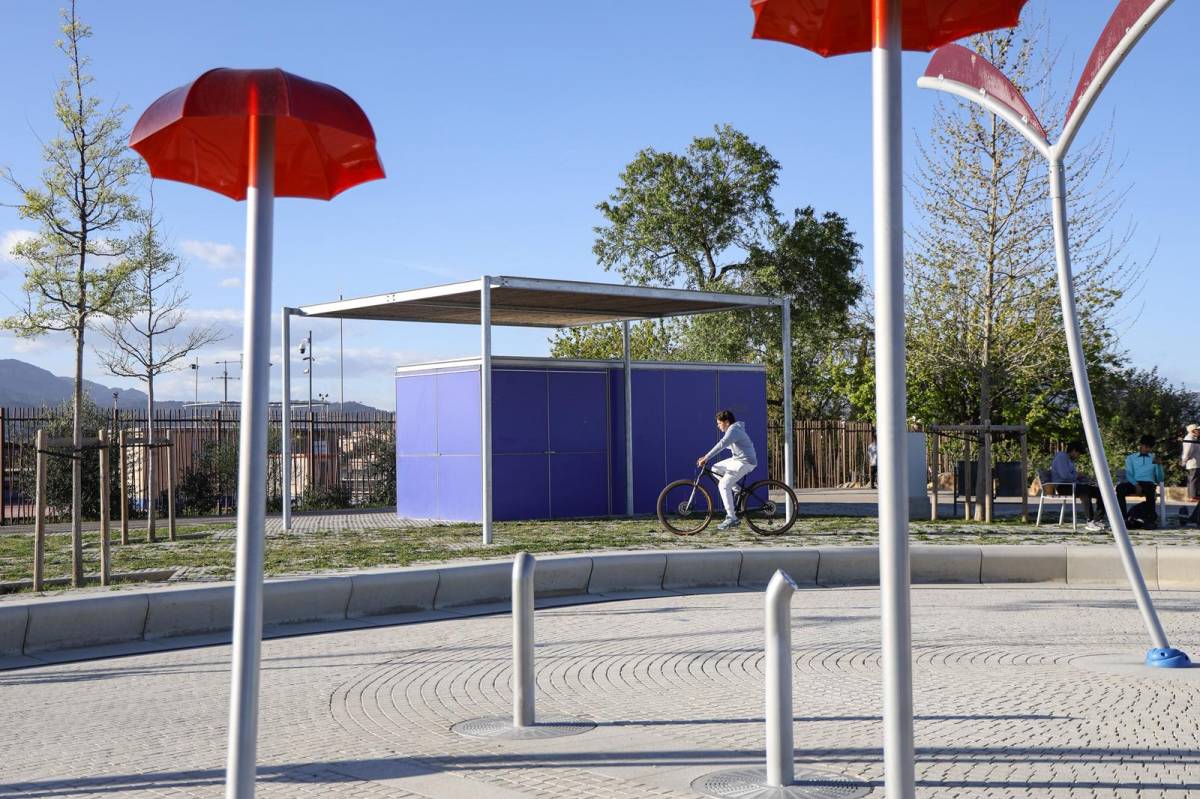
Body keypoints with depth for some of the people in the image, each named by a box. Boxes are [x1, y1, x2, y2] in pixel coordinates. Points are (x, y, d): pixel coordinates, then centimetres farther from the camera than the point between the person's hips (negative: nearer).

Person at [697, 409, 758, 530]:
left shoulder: (733, 430, -18)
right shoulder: (732, 430, 14)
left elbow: (721, 445, -30)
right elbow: (722, 446, 22)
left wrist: (706, 458, -33)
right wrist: (706, 456, 15)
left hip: (745, 462, -10)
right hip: (737, 459, 10)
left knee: (724, 485, -15)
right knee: (715, 469, 12)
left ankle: (731, 518, -13)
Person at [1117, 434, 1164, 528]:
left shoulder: (1154, 458, 21)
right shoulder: (1131, 457, 20)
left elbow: (1160, 479, 12)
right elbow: (1128, 474, 5)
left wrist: (1158, 464, -4)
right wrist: (1136, 485, -15)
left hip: (1148, 483, -1)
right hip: (1134, 483, 1)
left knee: (1151, 491, -39)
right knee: (1120, 488, -34)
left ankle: (1150, 519, -30)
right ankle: (1124, 517, -35)